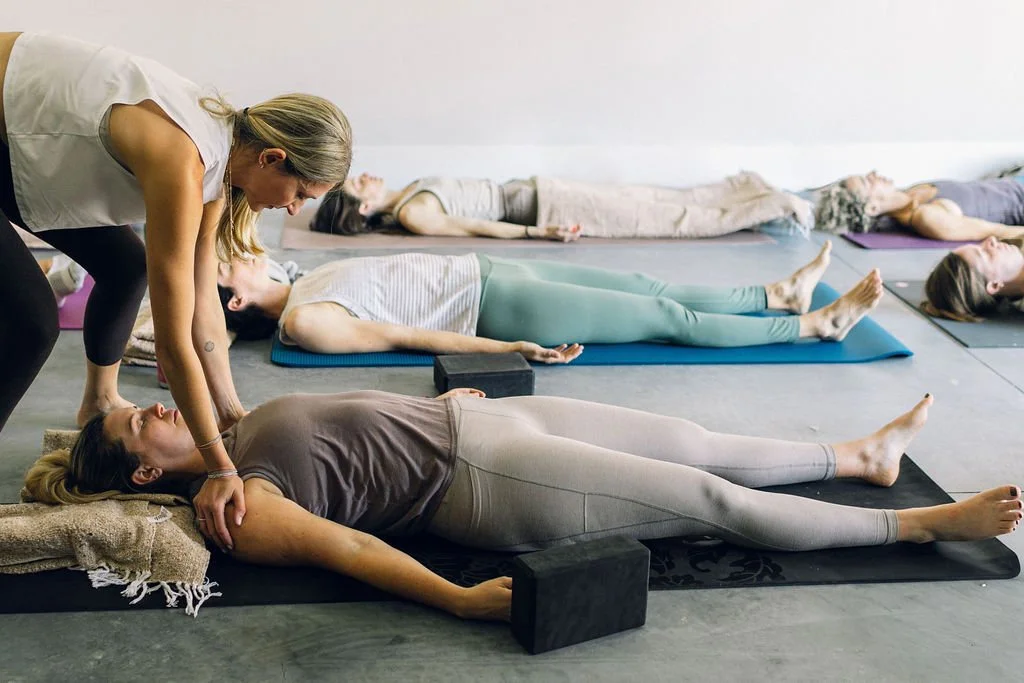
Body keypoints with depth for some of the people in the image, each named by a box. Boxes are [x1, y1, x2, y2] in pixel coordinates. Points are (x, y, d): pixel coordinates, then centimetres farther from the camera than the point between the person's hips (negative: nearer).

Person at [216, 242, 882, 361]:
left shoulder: (305, 289, 11)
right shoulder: (303, 321, -15)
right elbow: (404, 336, -19)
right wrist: (509, 349, -21)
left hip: (483, 273, 8)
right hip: (495, 307, -8)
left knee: (651, 290, 10)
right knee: (668, 316, -2)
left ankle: (783, 292, 24)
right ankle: (814, 324, 9)